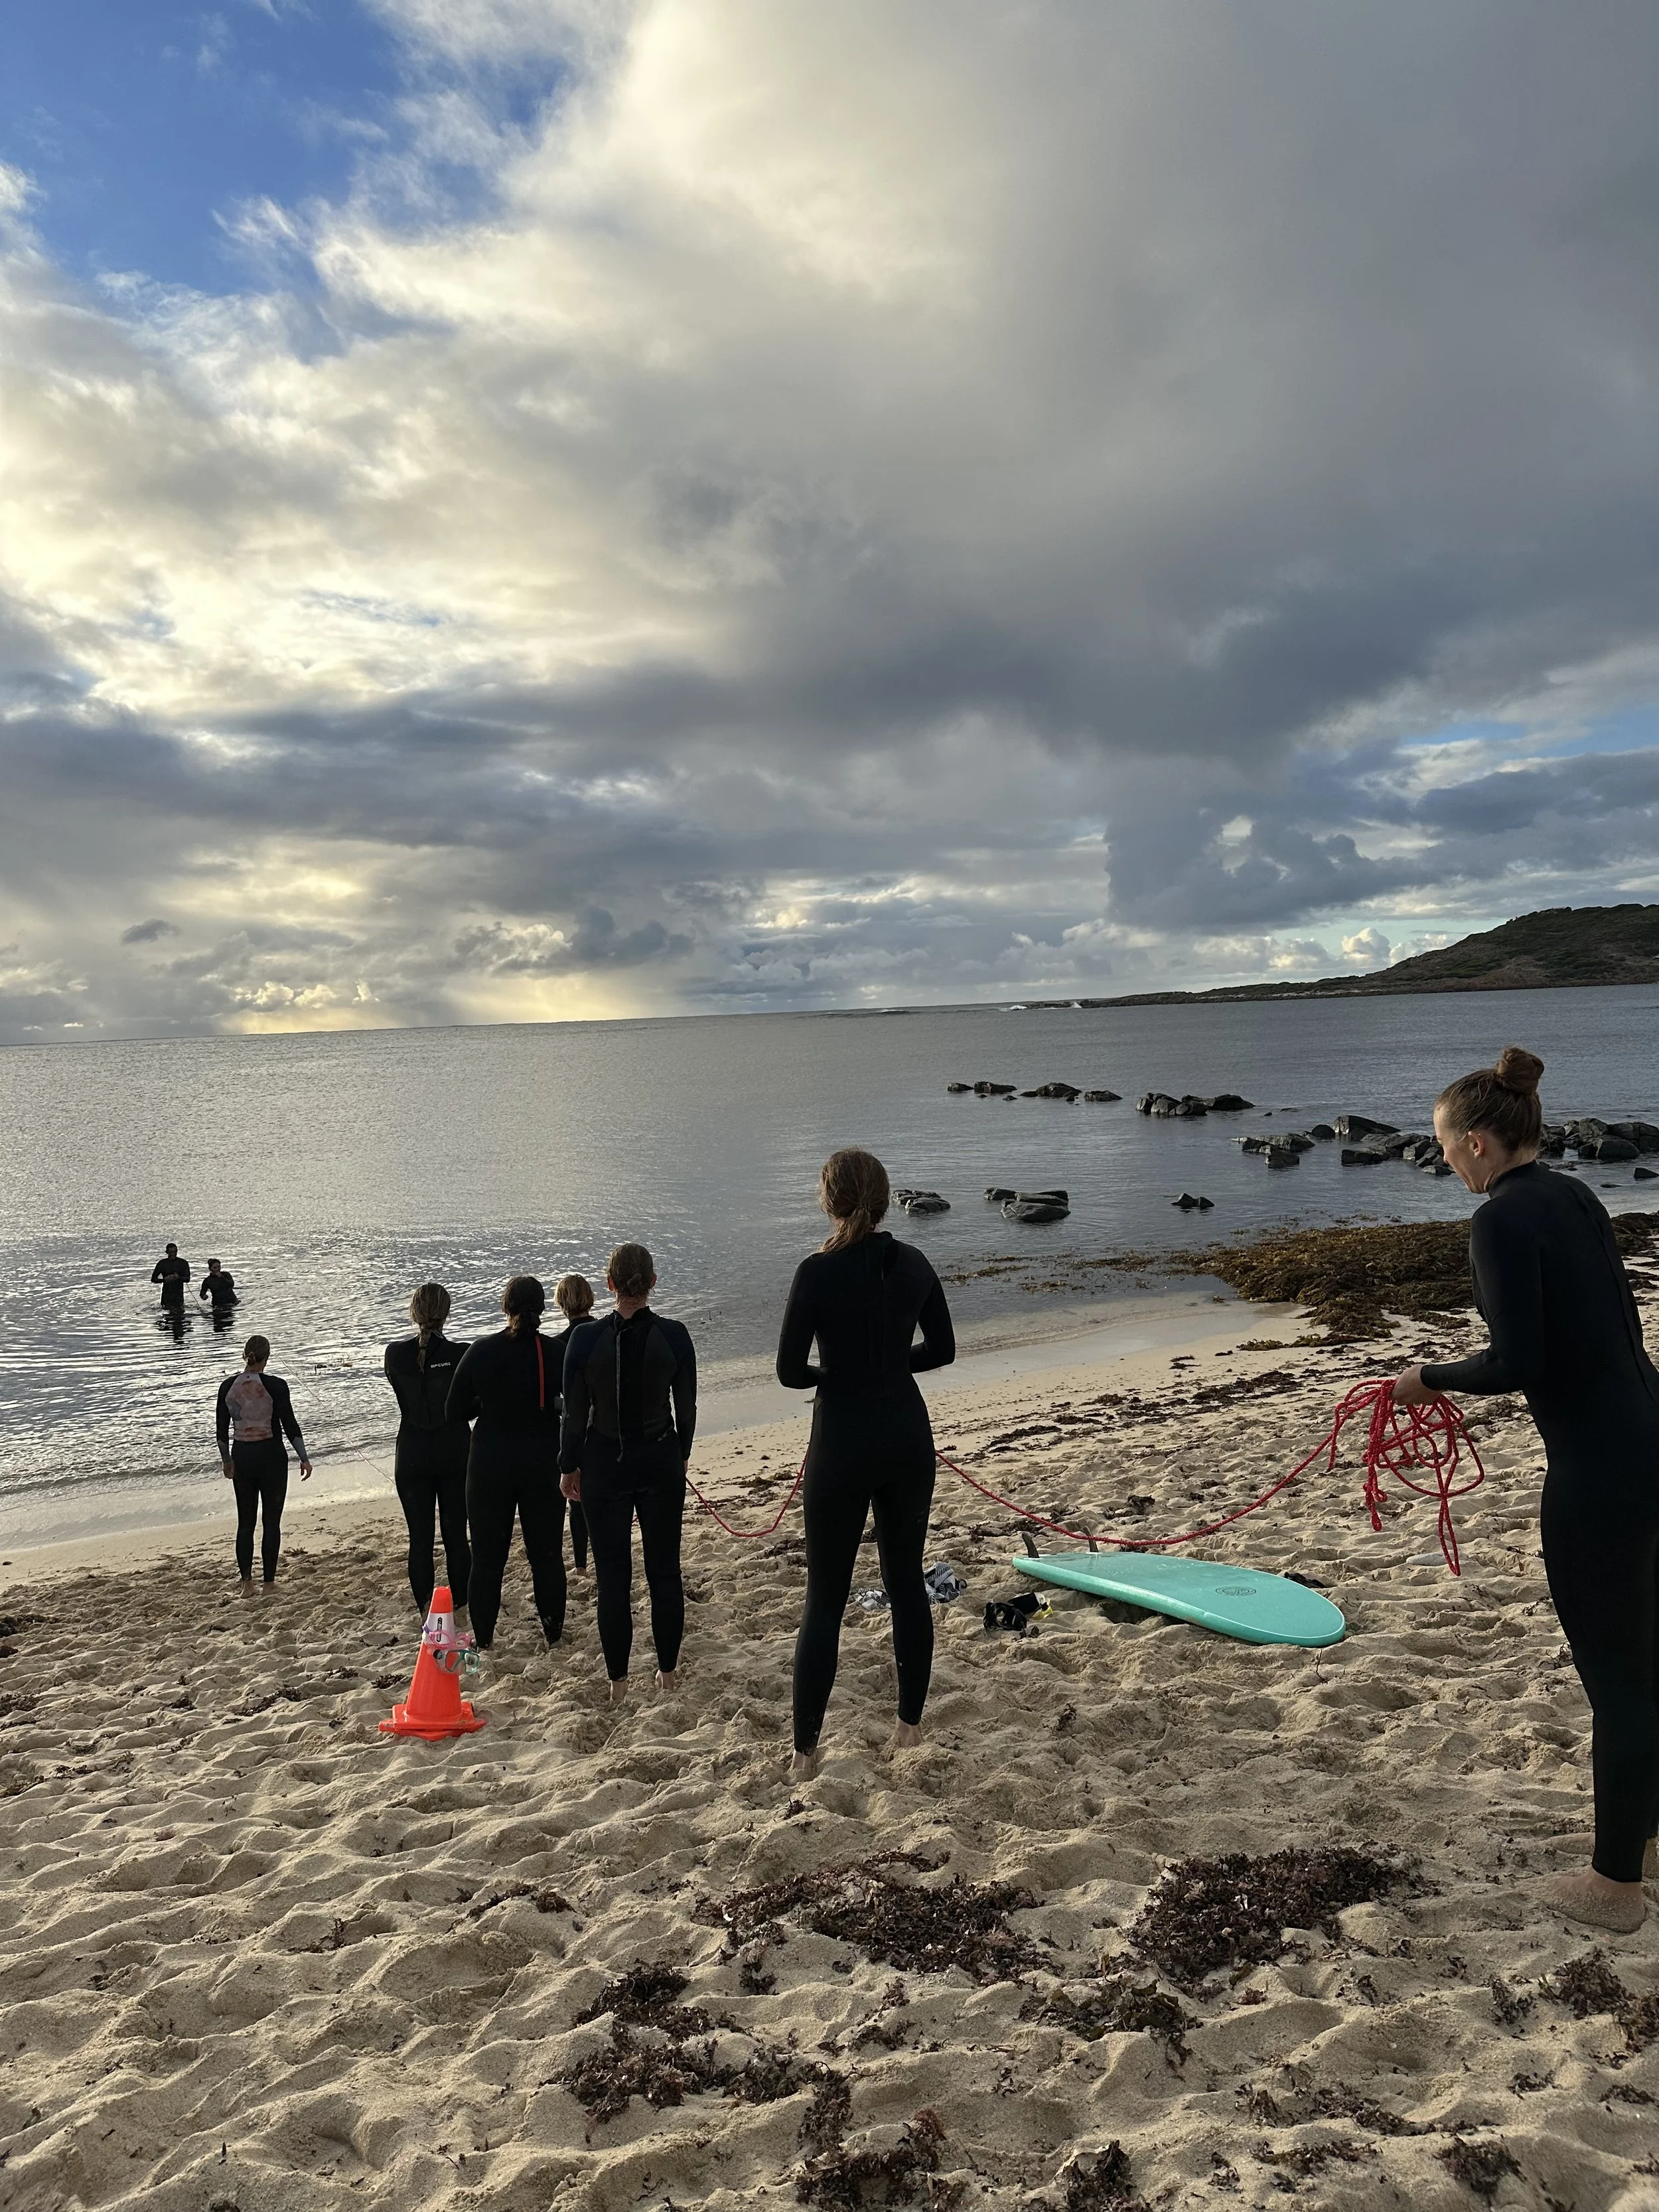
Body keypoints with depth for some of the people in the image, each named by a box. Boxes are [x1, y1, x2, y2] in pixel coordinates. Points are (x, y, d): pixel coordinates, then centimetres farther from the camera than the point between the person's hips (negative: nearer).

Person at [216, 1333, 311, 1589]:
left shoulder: (228, 1386, -1)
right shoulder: (275, 1385, -13)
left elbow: (221, 1429, 6)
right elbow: (290, 1425, -11)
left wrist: (227, 1460, 19)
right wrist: (304, 1458, -3)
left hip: (241, 1458, 3)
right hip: (271, 1457, -3)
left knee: (245, 1522, 14)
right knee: (271, 1522, 6)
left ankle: (246, 1582, 14)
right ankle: (269, 1584, 10)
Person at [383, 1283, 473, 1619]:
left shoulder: (396, 1353, -8)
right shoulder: (461, 1354, -14)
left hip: (412, 1458, 1)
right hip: (455, 1456, -1)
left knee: (420, 1538, 8)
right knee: (456, 1535, 11)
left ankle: (427, 1611, 9)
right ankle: (461, 1607, 20)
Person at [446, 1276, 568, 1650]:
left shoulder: (479, 1352, -10)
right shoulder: (555, 1351, -11)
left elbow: (454, 1412, -4)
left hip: (489, 1465, 0)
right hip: (543, 1464, 0)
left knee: (487, 1554, 12)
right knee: (546, 1551, 15)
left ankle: (483, 1638, 18)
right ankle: (553, 1630, 24)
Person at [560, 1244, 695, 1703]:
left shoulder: (585, 1336, -12)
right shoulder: (674, 1334, -9)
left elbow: (575, 1412, -6)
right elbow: (686, 1407, 0)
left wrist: (570, 1466, 7)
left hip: (604, 1464, -1)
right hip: (662, 1461, 1)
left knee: (612, 1575, 7)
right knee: (665, 1569, 12)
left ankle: (618, 1680, 13)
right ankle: (667, 1671, 21)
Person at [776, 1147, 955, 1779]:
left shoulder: (819, 1271, -16)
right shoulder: (913, 1264, 0)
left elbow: (790, 1371, -16)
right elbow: (942, 1349, 9)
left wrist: (834, 1376, 3)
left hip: (844, 1446, -5)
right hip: (909, 1439, 5)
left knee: (825, 1598, 5)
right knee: (907, 1583, 17)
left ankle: (806, 1751, 11)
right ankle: (911, 1725, 28)